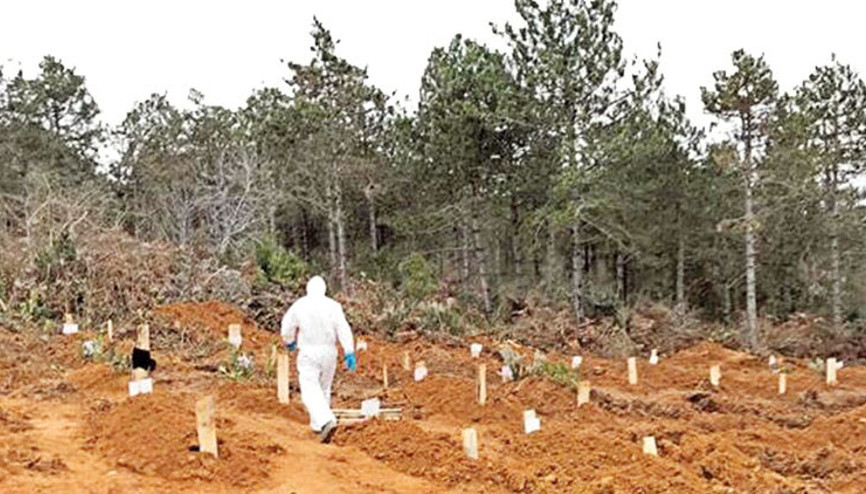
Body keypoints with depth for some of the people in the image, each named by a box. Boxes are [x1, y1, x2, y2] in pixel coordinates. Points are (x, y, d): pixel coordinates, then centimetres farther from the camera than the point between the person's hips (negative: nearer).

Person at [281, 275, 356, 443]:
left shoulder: (299, 305, -2)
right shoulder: (333, 306, -3)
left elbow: (287, 327, 8)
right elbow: (344, 330, -9)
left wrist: (289, 342, 28)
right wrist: (349, 353, -7)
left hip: (308, 352, -3)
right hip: (329, 352, 3)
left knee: (311, 391, -7)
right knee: (324, 389, 18)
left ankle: (326, 421, -28)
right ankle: (317, 425, 28)